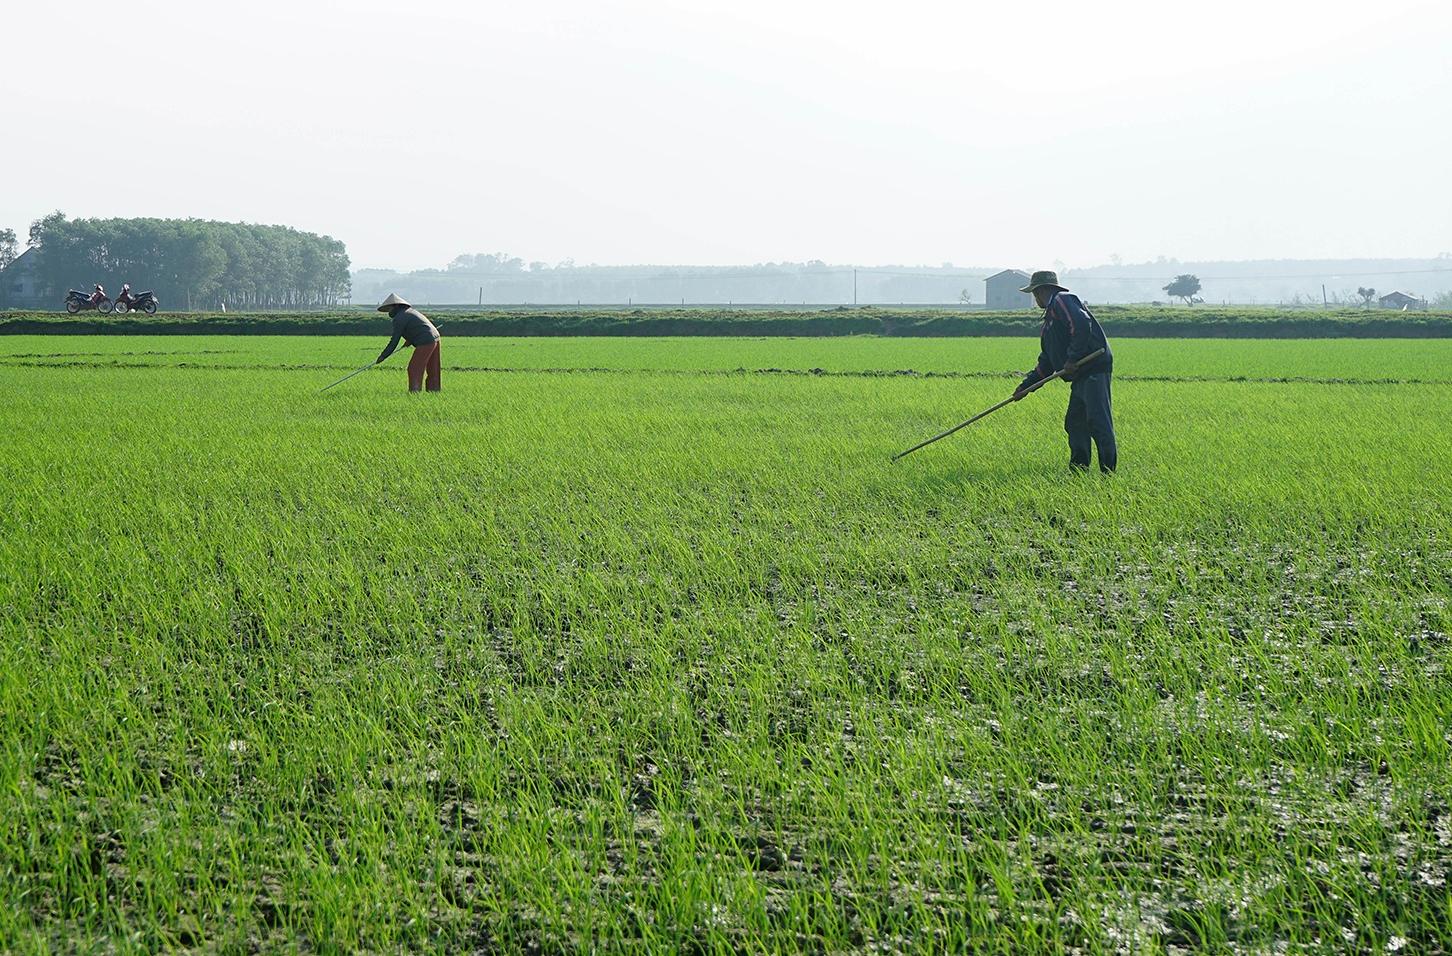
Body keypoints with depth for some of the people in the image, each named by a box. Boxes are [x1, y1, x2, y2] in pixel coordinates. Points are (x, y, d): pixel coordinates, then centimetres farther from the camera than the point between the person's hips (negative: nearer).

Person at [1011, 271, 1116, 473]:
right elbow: (1046, 363, 28)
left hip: (1094, 370, -11)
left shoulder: (1062, 300, -4)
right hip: (1080, 377, 11)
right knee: (1074, 422, 12)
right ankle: (1078, 469, 15)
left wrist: (1073, 359, -22)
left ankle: (1109, 470, -14)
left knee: (1098, 421, -13)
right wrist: (1026, 385, 23)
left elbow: (1082, 326, -22)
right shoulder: (1049, 318, 27)